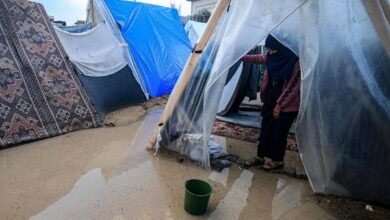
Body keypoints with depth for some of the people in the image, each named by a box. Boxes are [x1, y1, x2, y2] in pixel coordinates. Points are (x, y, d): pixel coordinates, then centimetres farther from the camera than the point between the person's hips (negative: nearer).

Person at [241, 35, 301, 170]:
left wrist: (279, 106, -15)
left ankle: (278, 160, 27)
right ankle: (260, 156, 28)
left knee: (278, 133, 5)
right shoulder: (273, 57, -3)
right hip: (271, 100, 6)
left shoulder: (296, 62, -21)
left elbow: (292, 87, -19)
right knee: (265, 129, 13)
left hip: (288, 105, -6)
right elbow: (258, 58, 11)